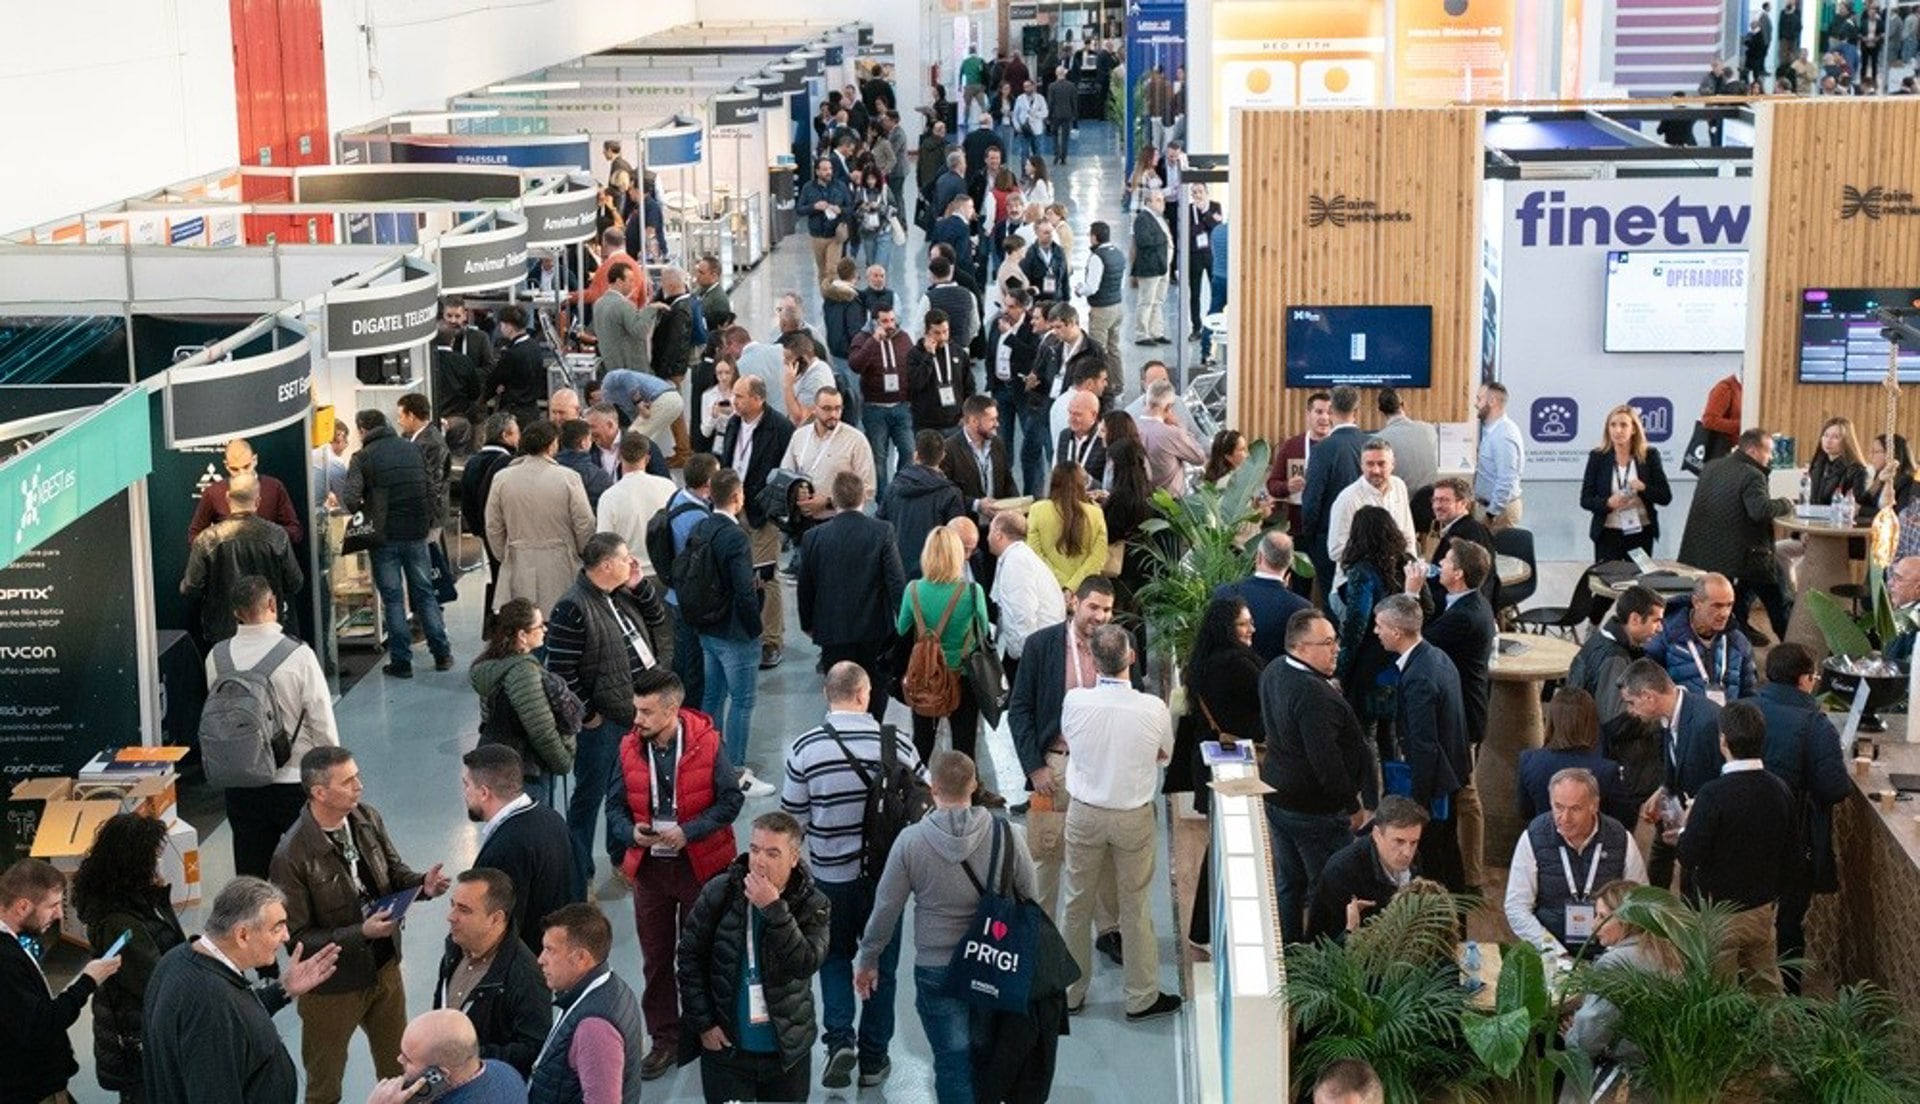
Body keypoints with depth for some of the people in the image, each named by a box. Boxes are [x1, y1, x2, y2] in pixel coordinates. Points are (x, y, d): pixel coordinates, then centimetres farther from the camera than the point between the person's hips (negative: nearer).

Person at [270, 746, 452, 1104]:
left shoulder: (367, 818, -9)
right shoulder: (292, 855, -26)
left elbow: (394, 870, 6)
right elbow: (297, 937, -21)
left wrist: (422, 884, -17)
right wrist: (362, 933, -31)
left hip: (384, 967, 5)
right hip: (332, 985, -5)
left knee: (399, 1073, 22)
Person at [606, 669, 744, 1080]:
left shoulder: (706, 744, -15)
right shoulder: (630, 748, -5)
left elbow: (731, 799, -11)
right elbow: (616, 805, 4)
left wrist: (688, 832, -21)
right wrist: (631, 832, -18)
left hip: (700, 865, -3)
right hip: (649, 866, 3)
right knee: (656, 957, 10)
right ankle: (664, 1040, 22)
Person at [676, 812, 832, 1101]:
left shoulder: (811, 904, -8)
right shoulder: (719, 893, -7)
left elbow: (806, 964, -22)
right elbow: (690, 957, 0)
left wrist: (773, 909, -29)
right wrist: (702, 1022, -3)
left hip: (787, 1051, 1)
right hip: (725, 1045, -1)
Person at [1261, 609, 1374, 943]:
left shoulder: (1273, 672, 1)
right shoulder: (1314, 695, -28)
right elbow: (1326, 761, -26)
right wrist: (1353, 806, -15)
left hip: (1277, 796, 9)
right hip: (1315, 809, -9)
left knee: (1287, 882, 19)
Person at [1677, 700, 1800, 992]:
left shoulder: (1713, 795, -21)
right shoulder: (1780, 790, -2)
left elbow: (1690, 857, -20)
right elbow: (1796, 857, 6)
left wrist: (1685, 827, -1)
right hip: (1765, 909, 6)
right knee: (1768, 992, 16)